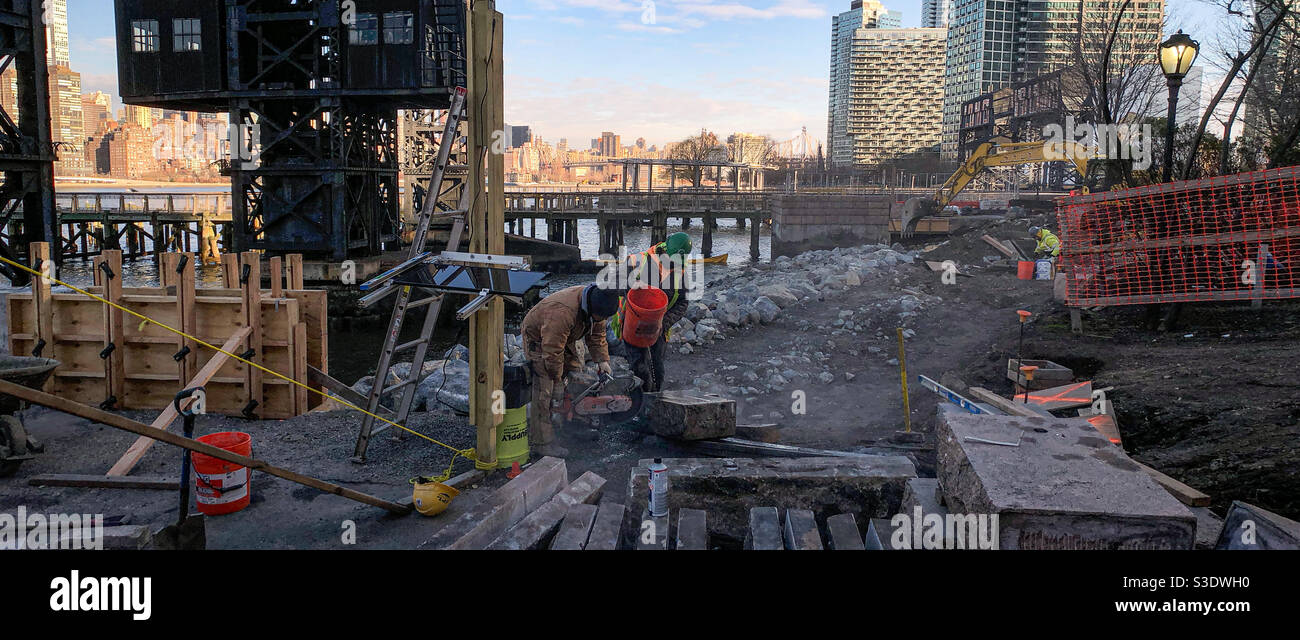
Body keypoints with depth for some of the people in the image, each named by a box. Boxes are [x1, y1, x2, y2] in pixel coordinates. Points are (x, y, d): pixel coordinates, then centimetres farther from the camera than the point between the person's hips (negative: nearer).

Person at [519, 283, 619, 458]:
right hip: (538, 340, -8)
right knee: (545, 392, -14)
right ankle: (541, 442, -10)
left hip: (563, 338, 9)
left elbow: (597, 334, 1)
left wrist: (602, 359, -11)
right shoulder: (562, 312, -42)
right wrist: (557, 380, -24)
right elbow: (552, 351, -34)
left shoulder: (596, 307, -15)